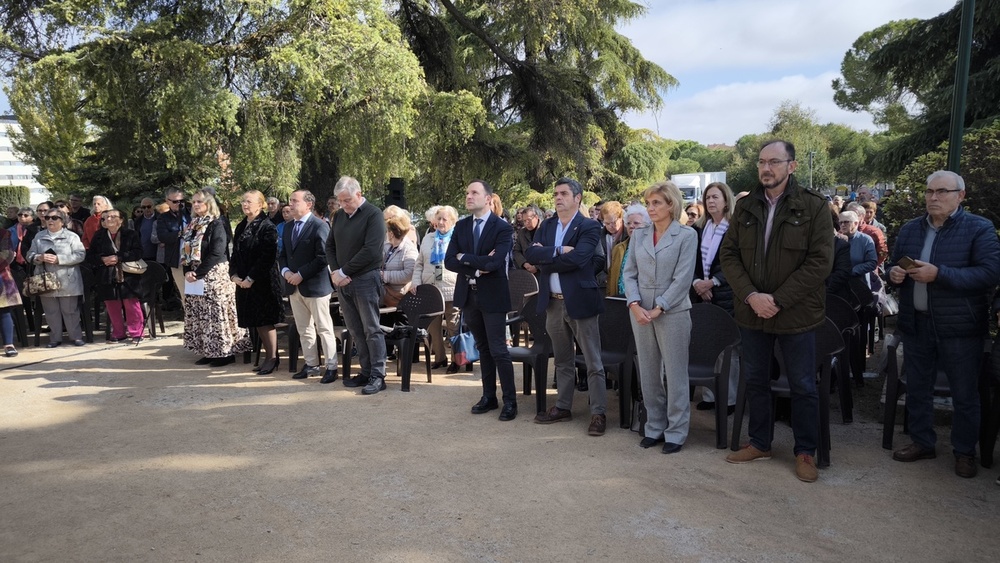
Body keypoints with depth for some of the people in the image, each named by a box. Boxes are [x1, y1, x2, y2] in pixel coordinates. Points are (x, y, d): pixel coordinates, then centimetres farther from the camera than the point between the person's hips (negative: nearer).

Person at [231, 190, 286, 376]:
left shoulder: (267, 227, -10)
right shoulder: (241, 227, 13)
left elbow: (267, 257, -17)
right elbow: (235, 254, 15)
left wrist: (251, 278, -17)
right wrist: (234, 275, 0)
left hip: (263, 282, -7)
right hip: (244, 282, 7)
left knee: (265, 321, -1)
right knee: (255, 321, 10)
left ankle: (272, 357, 10)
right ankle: (268, 355, 21)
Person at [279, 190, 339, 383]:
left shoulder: (320, 226, -10)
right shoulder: (288, 227, 15)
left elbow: (322, 258, -17)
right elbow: (283, 254, 17)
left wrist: (301, 274, -18)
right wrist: (285, 271, -3)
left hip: (315, 285, -7)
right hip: (294, 286, 8)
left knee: (324, 329, -2)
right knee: (304, 329, 13)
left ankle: (331, 367, 5)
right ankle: (311, 364, 23)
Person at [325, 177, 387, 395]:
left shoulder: (373, 215, -9)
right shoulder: (339, 215, 12)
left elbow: (371, 251, -18)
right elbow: (330, 246, 15)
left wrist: (343, 272, -14)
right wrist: (335, 272, -2)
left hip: (365, 279, -6)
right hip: (343, 281, 7)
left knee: (371, 330, -2)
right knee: (355, 330, 10)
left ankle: (378, 375, 4)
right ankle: (366, 371, 18)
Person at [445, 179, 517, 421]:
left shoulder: (503, 227, -10)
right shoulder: (461, 226, 6)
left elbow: (495, 262, -23)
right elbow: (449, 261, -2)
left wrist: (464, 258, -12)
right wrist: (476, 268, -15)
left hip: (492, 295, -5)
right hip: (468, 295, 5)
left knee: (498, 350, -2)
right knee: (482, 348, 15)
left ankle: (510, 401, 9)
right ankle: (489, 397, 25)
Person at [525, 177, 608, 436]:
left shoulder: (590, 227, -7)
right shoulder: (546, 226, 10)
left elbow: (577, 259, -22)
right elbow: (530, 254, -5)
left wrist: (545, 259, -11)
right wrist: (559, 251, -18)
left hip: (580, 301, -5)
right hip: (553, 303, 6)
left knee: (593, 362, 2)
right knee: (562, 360, 17)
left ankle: (598, 413, 10)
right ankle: (563, 407, 29)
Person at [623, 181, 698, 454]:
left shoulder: (687, 235, -4)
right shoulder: (639, 235, 9)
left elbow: (682, 278, -10)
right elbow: (630, 273, 6)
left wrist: (658, 309, -15)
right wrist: (634, 304, -10)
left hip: (672, 312, -4)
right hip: (640, 312, 4)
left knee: (675, 374, 2)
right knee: (648, 373, 11)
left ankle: (676, 431, 14)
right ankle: (654, 427, 24)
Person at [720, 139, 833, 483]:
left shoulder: (814, 207, -7)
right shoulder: (745, 207, 5)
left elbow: (820, 262, -13)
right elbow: (729, 254, 2)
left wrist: (778, 300, -18)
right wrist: (750, 295, -13)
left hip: (796, 313, -4)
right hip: (752, 311, 4)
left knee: (803, 386, 8)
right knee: (755, 380, 14)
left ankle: (805, 452, 24)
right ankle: (760, 444, 31)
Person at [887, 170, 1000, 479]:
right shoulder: (910, 229, 10)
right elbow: (895, 266, 19)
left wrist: (938, 274, -26)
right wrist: (894, 273, -5)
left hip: (960, 327, -5)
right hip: (916, 324, 5)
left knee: (964, 394, 8)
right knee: (917, 388, 13)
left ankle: (965, 451, 24)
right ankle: (922, 442, 28)